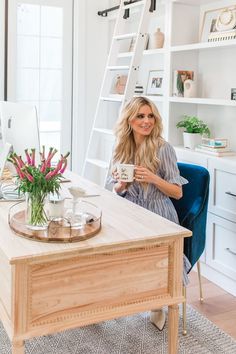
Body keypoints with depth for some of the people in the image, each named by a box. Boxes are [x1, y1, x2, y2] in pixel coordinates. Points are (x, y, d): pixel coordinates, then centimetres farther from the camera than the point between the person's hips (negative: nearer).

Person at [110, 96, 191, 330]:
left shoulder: (163, 148, -7)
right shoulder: (121, 148, 7)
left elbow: (177, 192, -5)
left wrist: (154, 179, -21)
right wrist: (121, 184, -9)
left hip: (158, 217, -3)